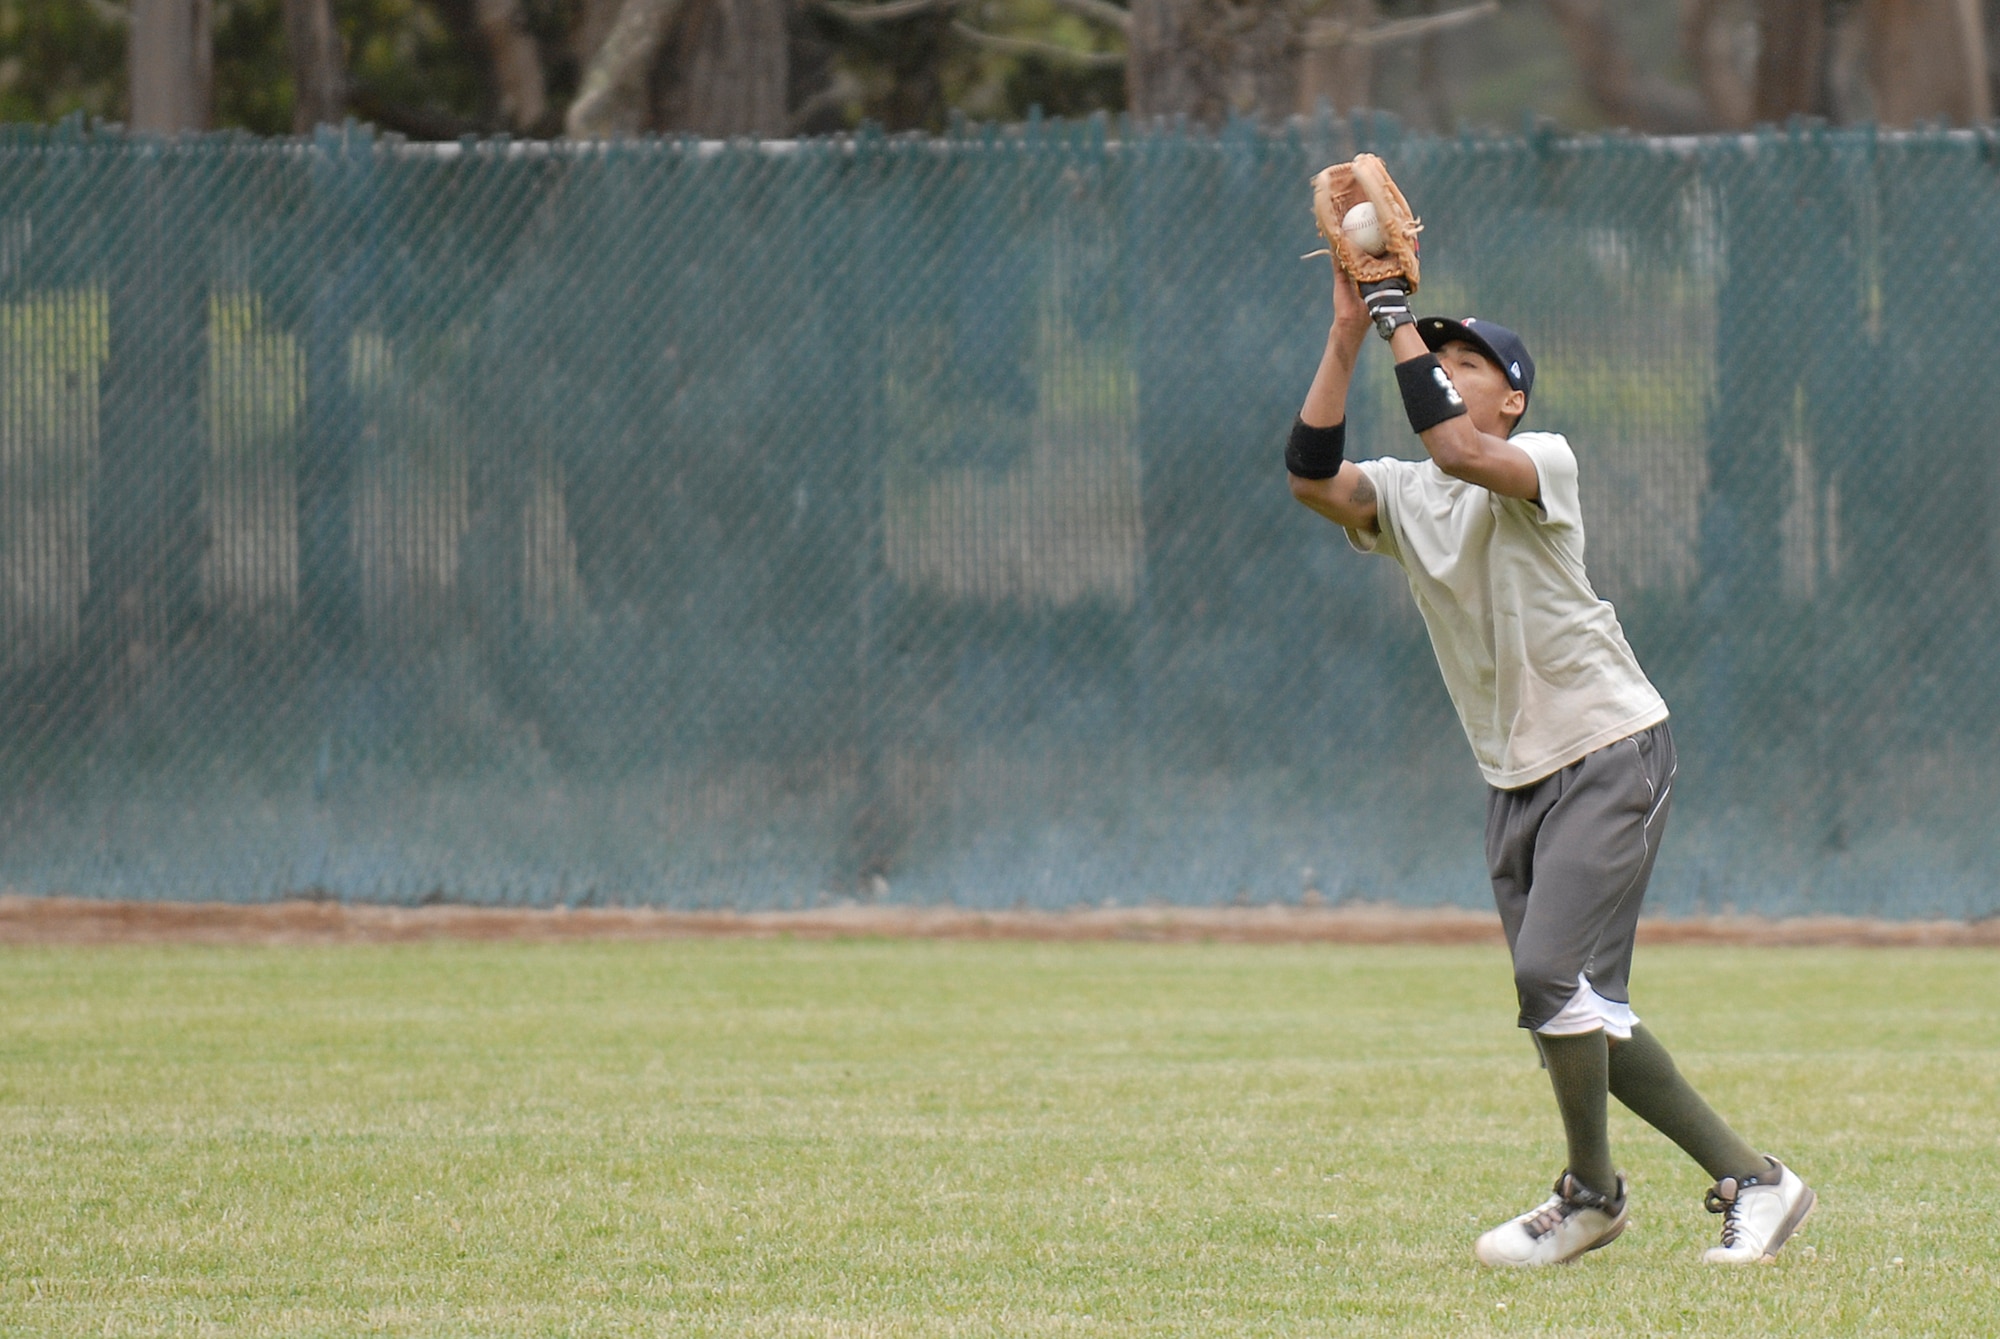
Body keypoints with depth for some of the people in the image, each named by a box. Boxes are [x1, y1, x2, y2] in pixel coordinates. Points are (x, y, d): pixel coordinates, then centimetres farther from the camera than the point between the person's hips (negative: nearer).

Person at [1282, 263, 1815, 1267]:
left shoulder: (1542, 465, -10)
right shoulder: (1402, 495, 7)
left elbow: (1456, 449, -30)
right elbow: (1313, 477, -11)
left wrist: (1398, 317, -23)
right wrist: (1347, 336, -14)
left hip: (1611, 752, -8)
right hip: (1514, 779, 8)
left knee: (1552, 977, -18)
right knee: (1580, 1013, 6)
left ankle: (1591, 1193, 1)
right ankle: (1748, 1180, 13)